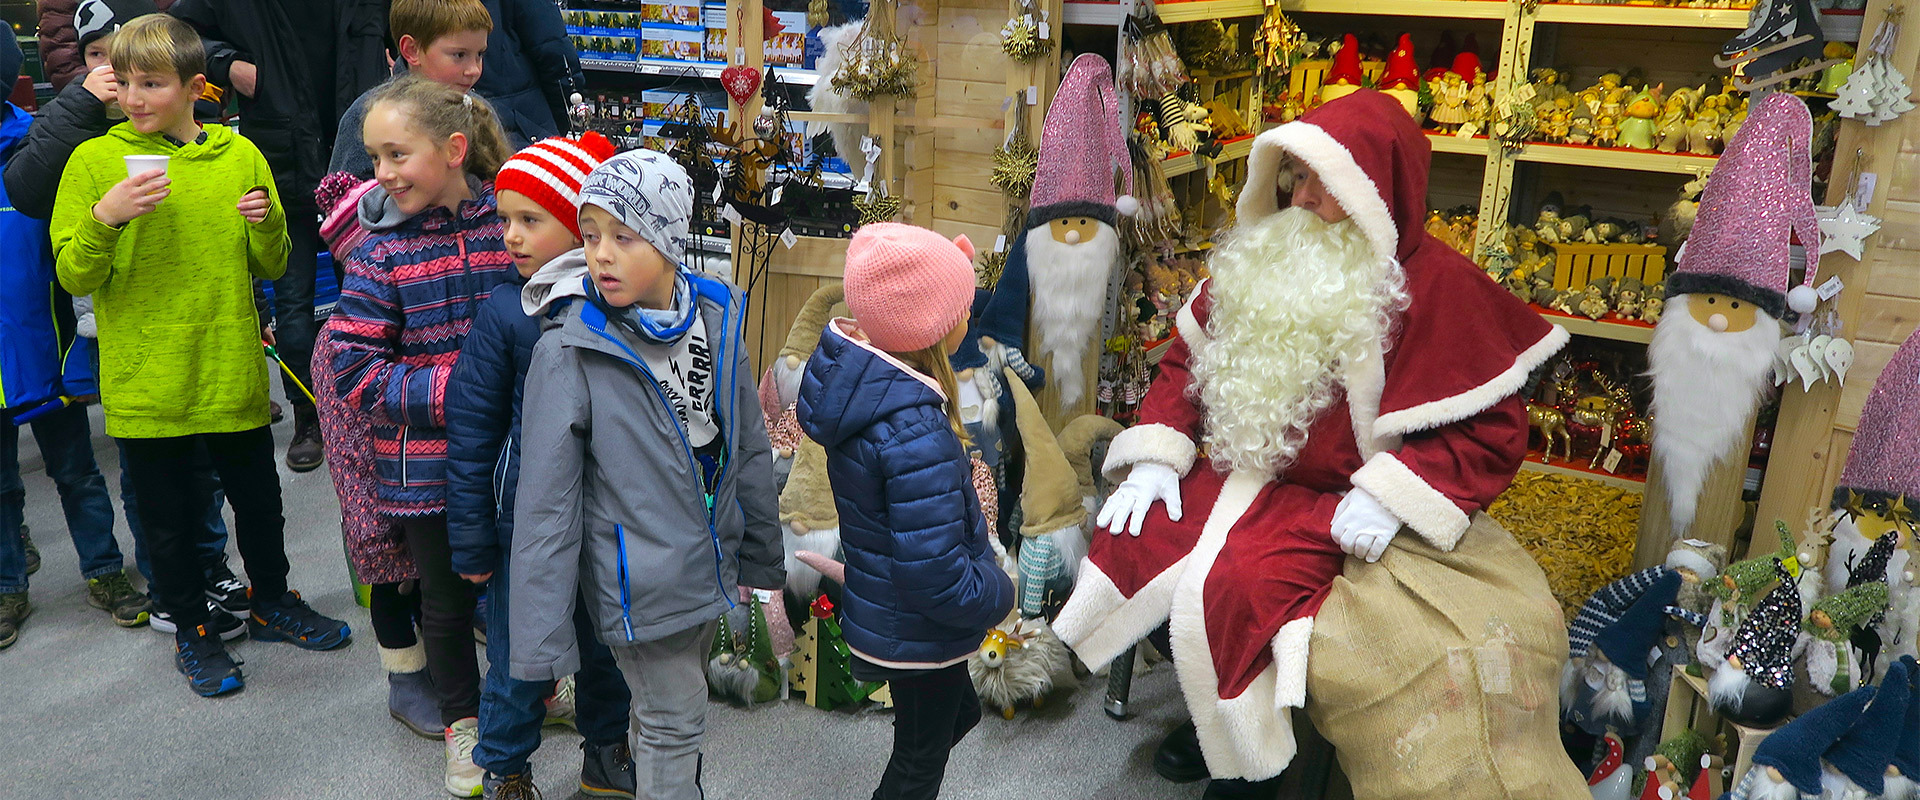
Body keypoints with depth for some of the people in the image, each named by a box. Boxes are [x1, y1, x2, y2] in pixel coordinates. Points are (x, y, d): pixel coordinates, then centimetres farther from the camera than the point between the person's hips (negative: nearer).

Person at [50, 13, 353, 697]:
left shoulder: (240, 157, 1)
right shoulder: (94, 161, -4)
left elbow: (270, 268, 6)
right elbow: (74, 277, -6)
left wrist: (267, 224, -14)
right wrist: (104, 218, -23)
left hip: (232, 374, 2)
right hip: (145, 383, -1)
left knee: (259, 499, 16)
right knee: (167, 517, 11)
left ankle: (271, 603, 39)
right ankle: (191, 630, 30)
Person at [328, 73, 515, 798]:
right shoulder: (381, 251, -9)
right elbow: (356, 369, -12)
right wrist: (449, 390, -22)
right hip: (426, 462, -1)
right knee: (447, 595, 15)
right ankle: (462, 720, 36)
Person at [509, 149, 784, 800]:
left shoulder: (716, 319, -5)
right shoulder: (569, 352, -20)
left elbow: (749, 447, 6)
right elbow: (546, 503, -17)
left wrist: (763, 557, 14)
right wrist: (542, 640, -16)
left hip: (711, 567, 5)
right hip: (640, 585, -5)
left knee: (668, 708, 25)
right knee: (675, 723, 7)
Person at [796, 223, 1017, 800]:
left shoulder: (855, 379, -10)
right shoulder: (916, 436, -37)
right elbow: (936, 580, -33)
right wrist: (998, 594, -15)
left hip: (881, 617, 8)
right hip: (919, 638, -8)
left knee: (958, 714, 32)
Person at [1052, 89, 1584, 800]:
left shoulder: (1435, 284, -11)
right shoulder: (1261, 257, 7)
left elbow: (1491, 428, -11)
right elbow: (1187, 356, 12)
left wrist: (1393, 495, -23)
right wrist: (1156, 456, -1)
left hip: (1334, 503, -6)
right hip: (1235, 474, 6)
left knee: (1229, 588, -28)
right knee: (1130, 548, -13)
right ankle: (1210, 715, 11)